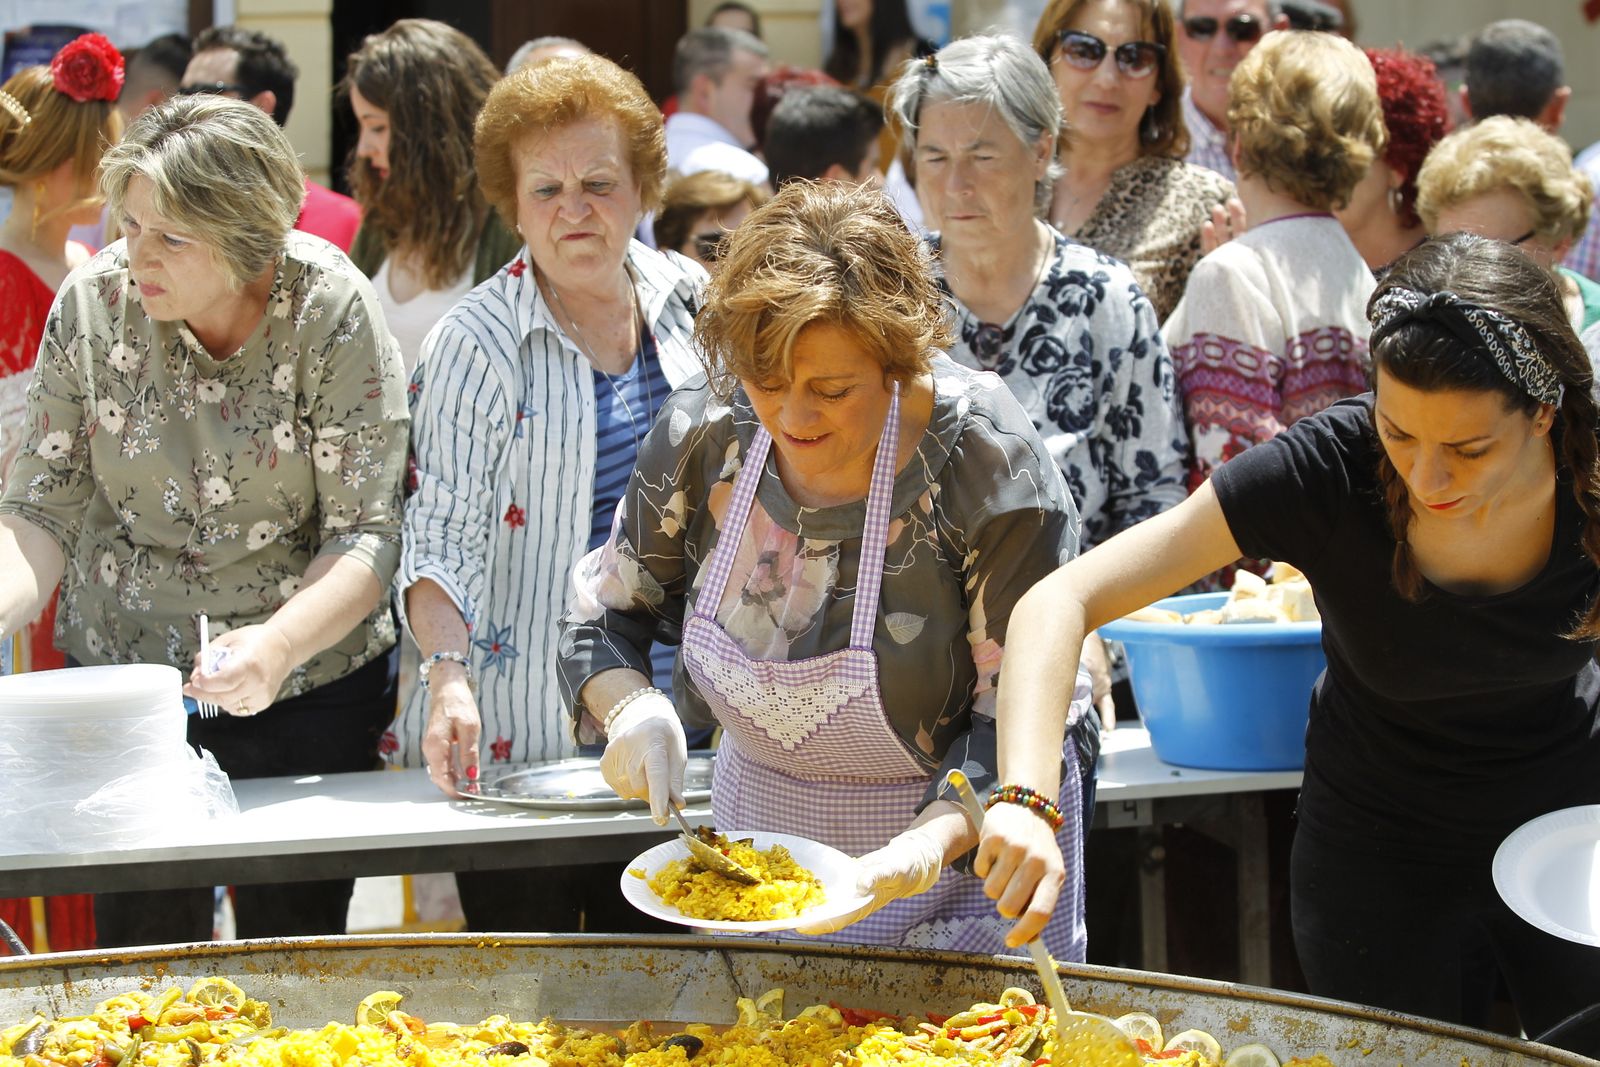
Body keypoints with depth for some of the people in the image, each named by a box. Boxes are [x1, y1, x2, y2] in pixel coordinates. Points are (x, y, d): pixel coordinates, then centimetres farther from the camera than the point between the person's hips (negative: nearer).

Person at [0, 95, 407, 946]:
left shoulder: (332, 310, -15)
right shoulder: (93, 303, -8)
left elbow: (366, 534, -15)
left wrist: (279, 645, -32)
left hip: (310, 686, -2)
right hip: (120, 682, 2)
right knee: (140, 949, 6)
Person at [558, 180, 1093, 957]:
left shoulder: (987, 463, -23)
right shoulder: (704, 435, -12)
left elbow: (1018, 716, -22)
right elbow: (604, 617, 2)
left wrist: (928, 845, -39)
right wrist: (628, 709, -20)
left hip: (962, 861, -3)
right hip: (755, 837, 4)